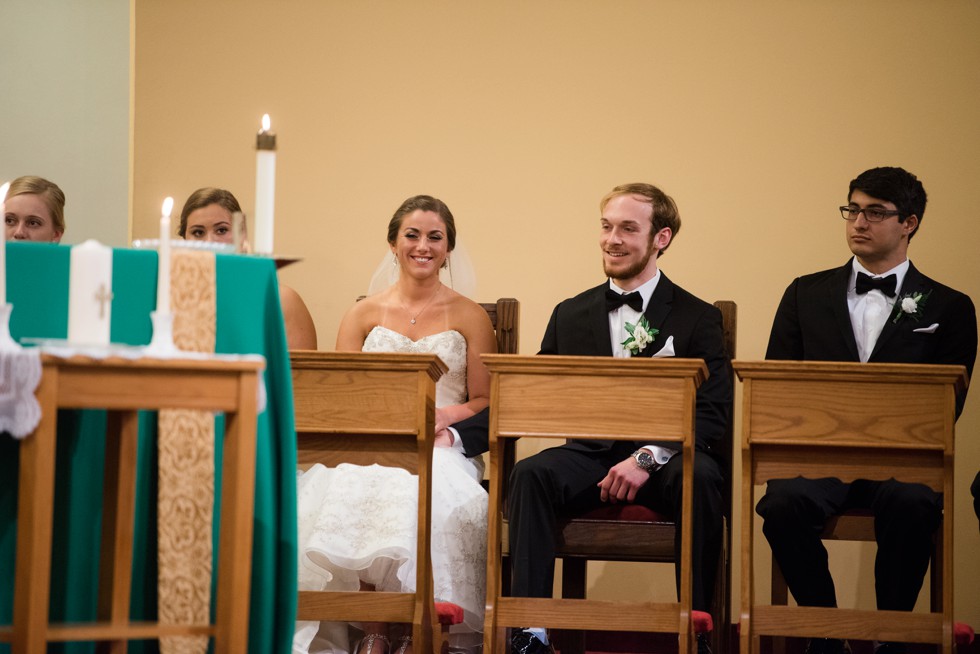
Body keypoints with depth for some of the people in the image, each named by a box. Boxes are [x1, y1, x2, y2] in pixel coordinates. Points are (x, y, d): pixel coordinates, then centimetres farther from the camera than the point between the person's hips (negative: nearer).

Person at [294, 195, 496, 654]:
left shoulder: (470, 318, 13)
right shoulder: (363, 315, 17)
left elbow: (484, 401, 10)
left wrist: (445, 415, -11)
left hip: (440, 448, -1)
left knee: (425, 495, -38)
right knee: (351, 496, -36)